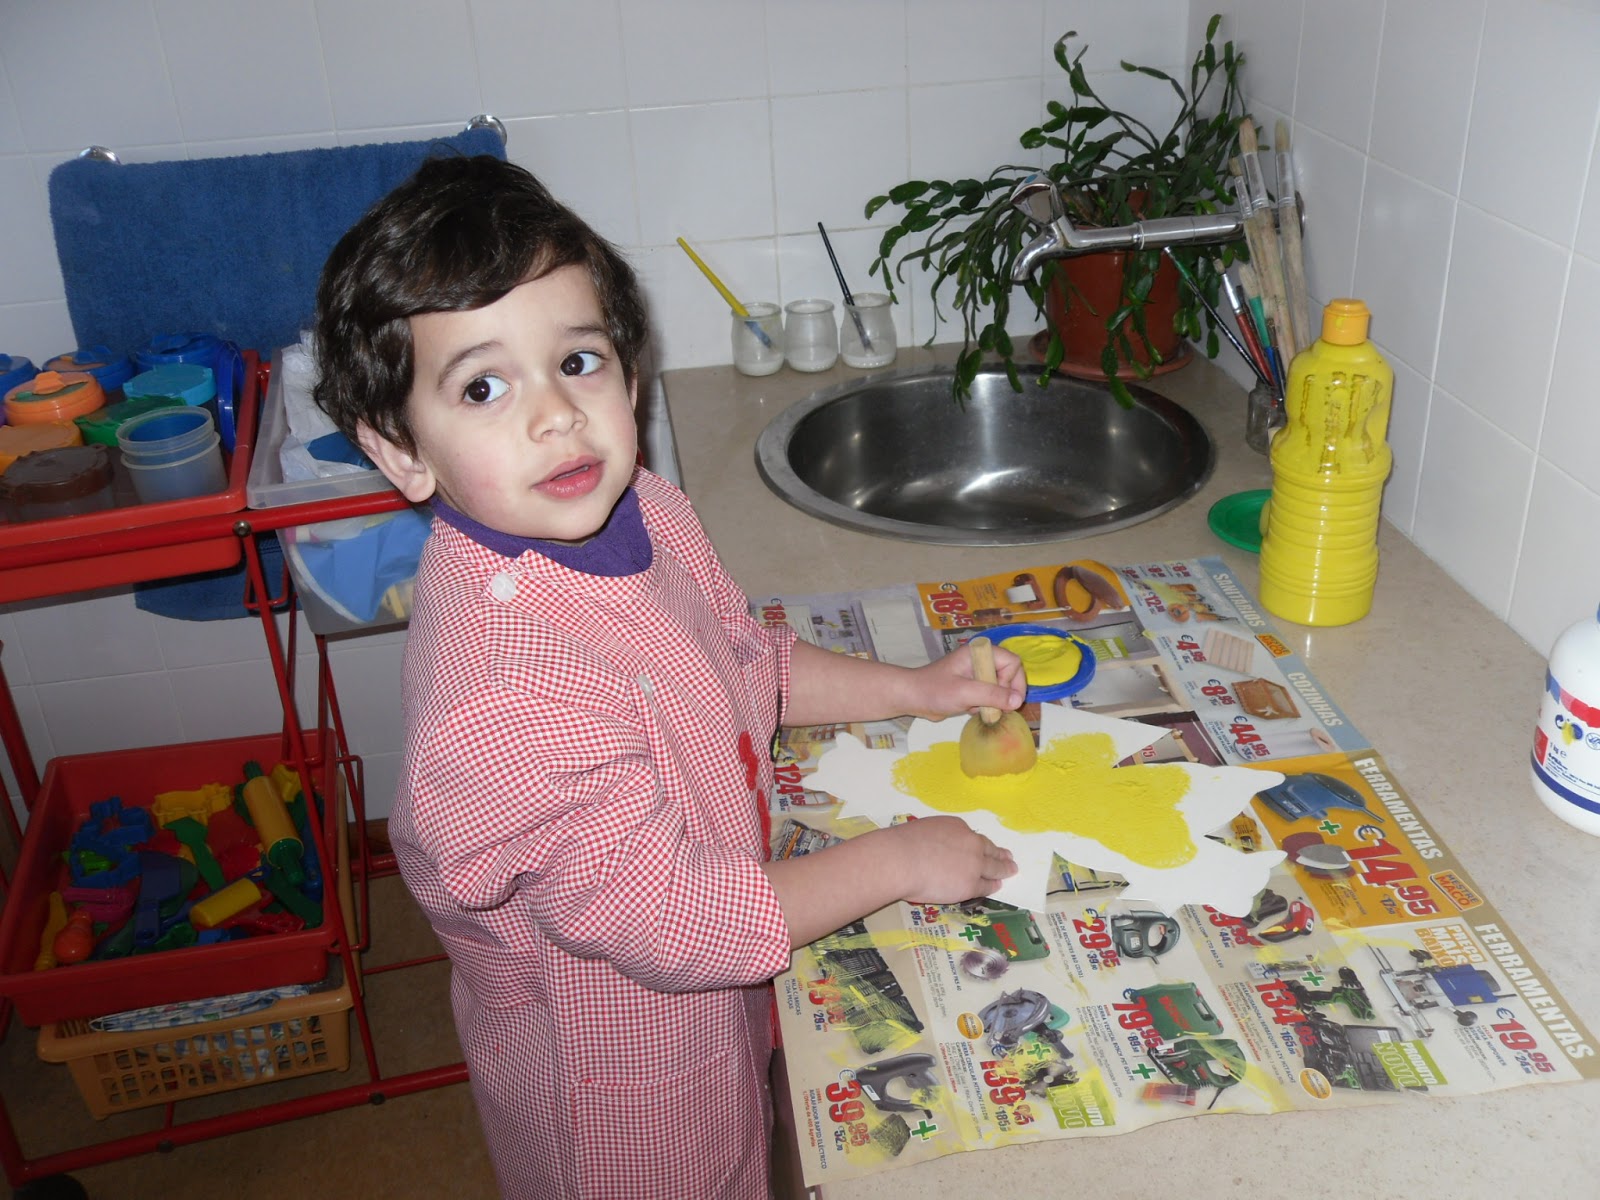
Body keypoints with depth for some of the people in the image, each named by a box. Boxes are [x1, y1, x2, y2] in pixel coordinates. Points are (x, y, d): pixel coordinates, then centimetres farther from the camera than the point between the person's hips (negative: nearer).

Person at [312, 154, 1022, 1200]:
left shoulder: (642, 510, -12)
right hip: (615, 1077, -7)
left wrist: (913, 690, 0)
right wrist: (895, 861, -22)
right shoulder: (504, 694, -39)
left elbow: (746, 661, 8)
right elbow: (675, 923, -32)